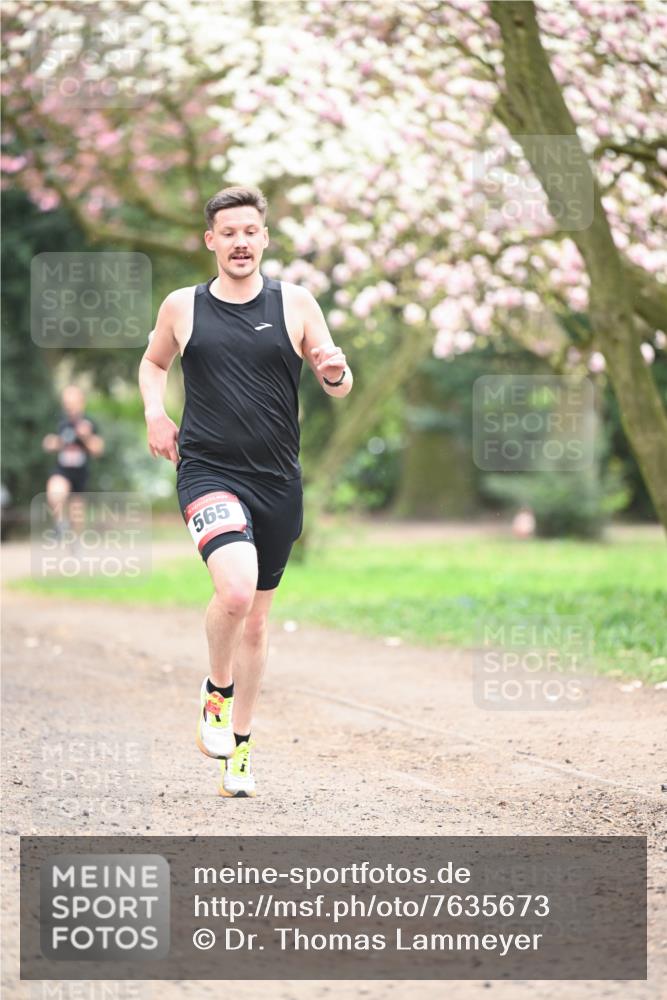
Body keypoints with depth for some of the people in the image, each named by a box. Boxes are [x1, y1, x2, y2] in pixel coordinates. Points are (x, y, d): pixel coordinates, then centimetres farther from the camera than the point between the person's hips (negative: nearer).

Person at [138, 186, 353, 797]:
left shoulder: (295, 304, 3)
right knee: (235, 588, -27)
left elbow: (340, 388, 7)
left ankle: (240, 746, 28)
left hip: (277, 481, 2)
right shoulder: (182, 308, 3)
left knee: (256, 617, 12)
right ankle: (217, 694, 2)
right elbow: (153, 363, 22)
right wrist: (155, 413, 3)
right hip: (208, 472, -2)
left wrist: (335, 371, -17)